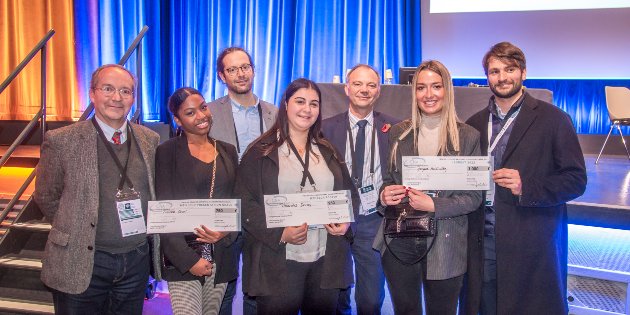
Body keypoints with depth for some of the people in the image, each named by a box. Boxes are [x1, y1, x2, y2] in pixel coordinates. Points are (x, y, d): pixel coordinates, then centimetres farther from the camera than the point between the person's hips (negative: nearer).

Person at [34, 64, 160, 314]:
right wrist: (75, 232, 4)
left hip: (137, 262, 4)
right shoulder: (61, 141, -9)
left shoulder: (150, 140, 3)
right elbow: (46, 198, 0)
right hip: (82, 265, -3)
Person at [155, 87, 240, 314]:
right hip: (183, 259, -4)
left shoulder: (227, 151, 11)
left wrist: (226, 232, -8)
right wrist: (188, 259, -13)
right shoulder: (166, 153, -2)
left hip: (222, 258, 4)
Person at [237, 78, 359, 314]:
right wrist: (280, 233, -17)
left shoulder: (328, 152, 13)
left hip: (326, 262, 4)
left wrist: (346, 221, -4)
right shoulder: (261, 152, -1)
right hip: (278, 263, -4)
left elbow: (350, 193, 16)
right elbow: (246, 203, -6)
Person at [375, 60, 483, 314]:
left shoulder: (468, 136, -3)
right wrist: (384, 195, -11)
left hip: (445, 247, -2)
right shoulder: (398, 133, 4)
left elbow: (474, 196, -3)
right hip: (399, 243, 2)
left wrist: (435, 205, -17)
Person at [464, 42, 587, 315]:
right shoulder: (475, 123, 11)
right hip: (484, 240, 4)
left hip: (532, 244, -3)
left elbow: (576, 180, -5)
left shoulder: (553, 120, -2)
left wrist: (526, 187, -19)